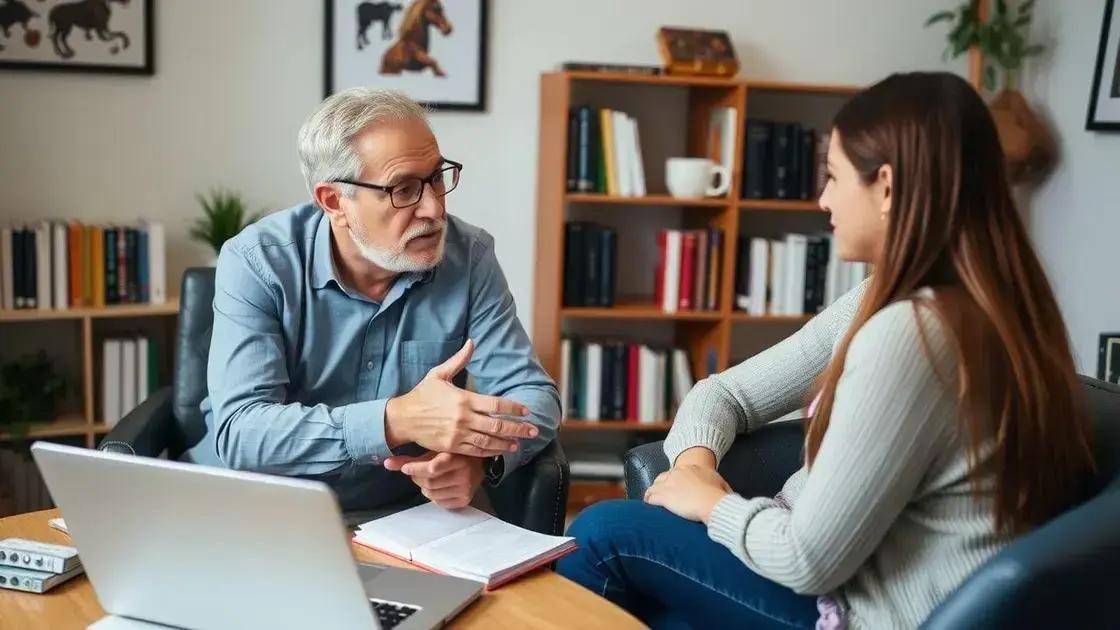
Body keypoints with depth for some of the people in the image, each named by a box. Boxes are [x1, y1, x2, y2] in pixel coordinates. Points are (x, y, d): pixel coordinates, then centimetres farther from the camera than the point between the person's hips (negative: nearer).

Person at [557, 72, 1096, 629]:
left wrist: (712, 502, -6)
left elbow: (809, 558, -24)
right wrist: (695, 459, -10)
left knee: (604, 533, -2)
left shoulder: (907, 332, -28)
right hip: (866, 581, 8)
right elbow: (728, 391, 10)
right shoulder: (886, 302, 3)